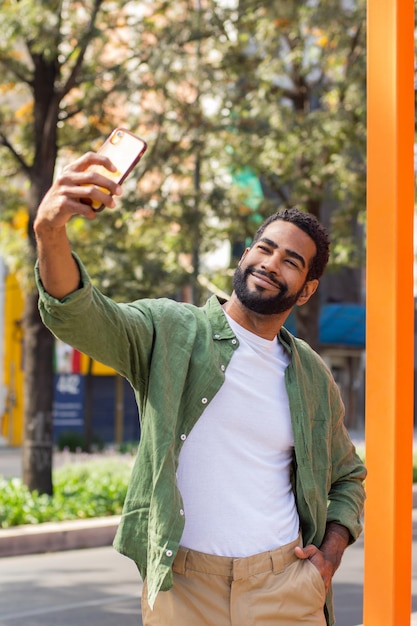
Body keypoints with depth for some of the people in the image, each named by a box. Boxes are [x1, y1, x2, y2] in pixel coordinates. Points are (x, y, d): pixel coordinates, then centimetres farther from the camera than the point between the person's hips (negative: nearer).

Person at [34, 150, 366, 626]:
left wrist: (331, 551, 5)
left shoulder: (313, 379, 10)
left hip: (284, 587, 3)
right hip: (181, 585, -3)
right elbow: (79, 316, -20)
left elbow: (348, 476, 24)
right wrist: (50, 231, -40)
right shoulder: (171, 332, -2)